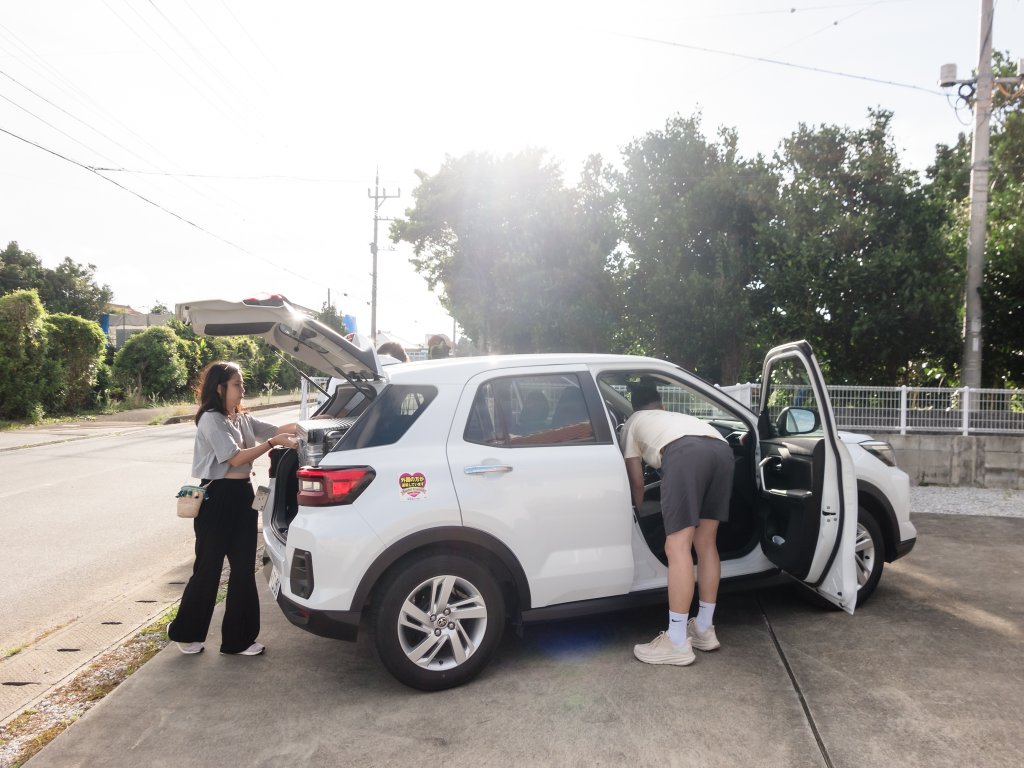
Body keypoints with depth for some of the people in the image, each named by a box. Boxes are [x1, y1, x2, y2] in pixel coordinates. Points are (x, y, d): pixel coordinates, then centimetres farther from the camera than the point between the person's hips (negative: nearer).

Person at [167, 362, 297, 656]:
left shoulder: (243, 419, 12)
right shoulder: (210, 420, -12)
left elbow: (275, 430, 11)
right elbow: (236, 457, -19)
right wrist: (273, 442, -21)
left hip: (243, 495, 8)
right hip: (218, 498, -8)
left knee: (244, 569, 8)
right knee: (208, 568, 5)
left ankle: (239, 638, 18)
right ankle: (185, 632, 26)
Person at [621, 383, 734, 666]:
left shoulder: (633, 422, 32)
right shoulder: (678, 417, 46)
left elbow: (636, 480, 34)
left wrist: (639, 511, 52)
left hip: (686, 453, -6)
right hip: (722, 450, 6)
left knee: (677, 547, -4)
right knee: (706, 543, 16)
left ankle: (677, 643, -2)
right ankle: (704, 630, 25)